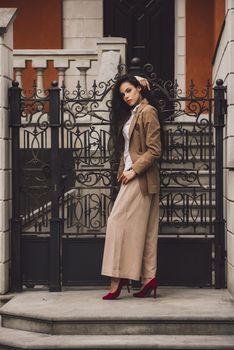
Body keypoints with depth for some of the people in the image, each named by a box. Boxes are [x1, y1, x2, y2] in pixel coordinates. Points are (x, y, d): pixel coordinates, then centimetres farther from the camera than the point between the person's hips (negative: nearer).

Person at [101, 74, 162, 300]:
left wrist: (134, 170, -15)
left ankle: (118, 279, -8)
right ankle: (148, 278, 6)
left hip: (141, 178, -9)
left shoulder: (147, 112, -9)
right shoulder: (130, 114, 18)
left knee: (118, 222, -10)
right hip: (131, 177, 9)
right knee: (144, 229, 6)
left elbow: (154, 150, -14)